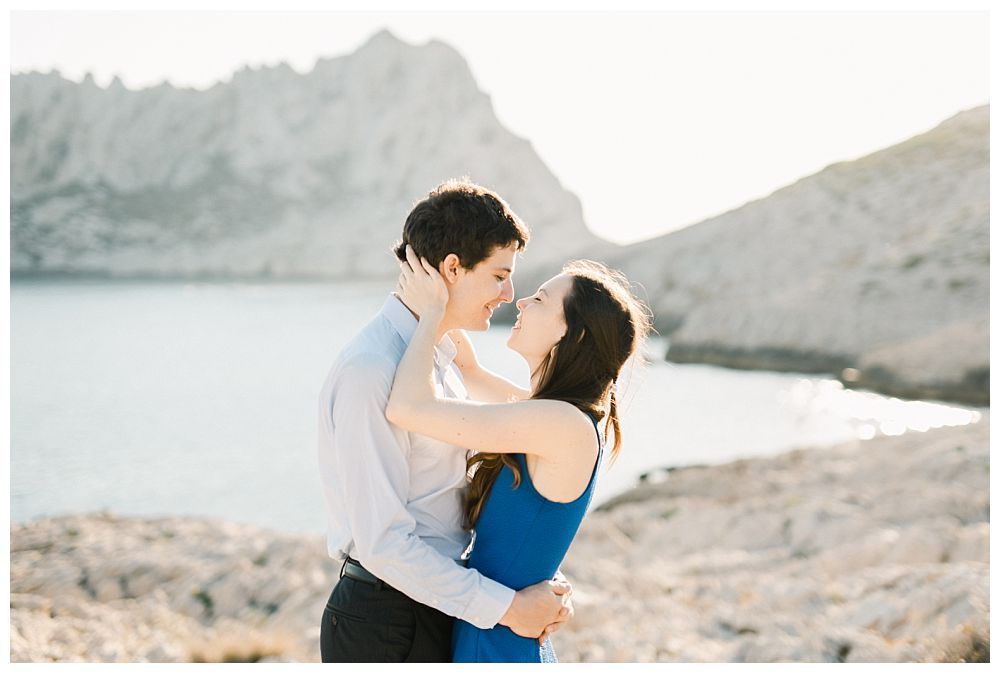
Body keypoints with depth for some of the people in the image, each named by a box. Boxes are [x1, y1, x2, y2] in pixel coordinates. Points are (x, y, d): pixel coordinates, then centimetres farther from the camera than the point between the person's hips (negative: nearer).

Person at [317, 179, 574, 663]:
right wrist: (505, 607, -19)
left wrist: (541, 579, -1)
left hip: (438, 613, 8)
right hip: (384, 626, -8)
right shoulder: (371, 371, -21)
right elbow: (383, 541, -23)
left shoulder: (441, 358, 9)